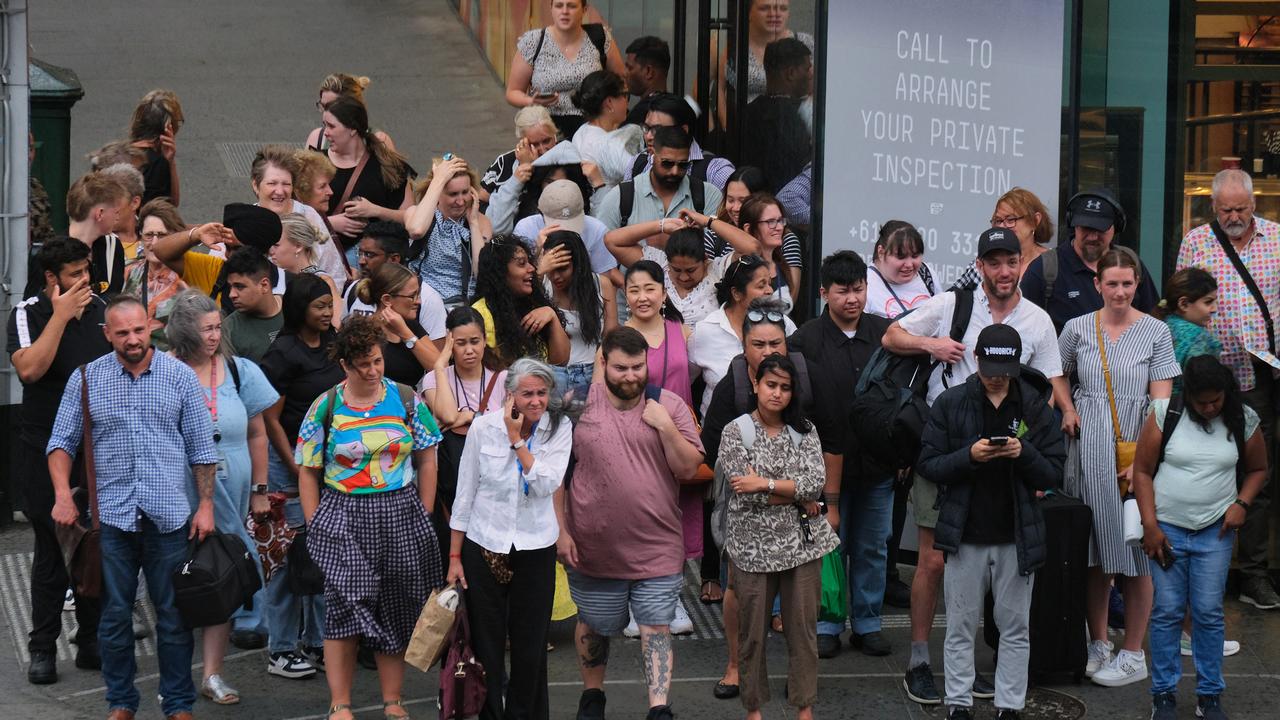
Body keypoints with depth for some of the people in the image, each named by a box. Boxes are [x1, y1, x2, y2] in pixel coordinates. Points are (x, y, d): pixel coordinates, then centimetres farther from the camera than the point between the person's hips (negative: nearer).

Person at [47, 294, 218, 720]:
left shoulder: (181, 377, 3)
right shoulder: (86, 379, 3)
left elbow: (202, 447, 6)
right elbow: (62, 441, 7)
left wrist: (206, 505, 1)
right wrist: (63, 494, -7)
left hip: (170, 516, 0)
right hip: (112, 515, 1)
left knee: (174, 615, 5)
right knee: (114, 614, 6)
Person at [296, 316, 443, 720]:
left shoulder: (406, 401, 3)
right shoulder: (325, 409, -1)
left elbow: (426, 461, 8)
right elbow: (308, 473, 3)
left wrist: (424, 516, 4)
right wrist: (316, 527, -1)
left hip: (401, 518, 2)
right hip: (342, 518, -2)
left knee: (395, 611, 7)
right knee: (344, 608, -8)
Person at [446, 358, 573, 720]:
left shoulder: (560, 428, -5)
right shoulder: (484, 426, -6)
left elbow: (546, 484, -18)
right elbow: (465, 494, 0)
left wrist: (517, 440, -18)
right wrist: (454, 556, 1)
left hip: (535, 550, 0)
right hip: (484, 547, 0)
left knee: (530, 646, 5)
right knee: (485, 645, 5)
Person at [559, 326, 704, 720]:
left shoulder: (670, 406, 0)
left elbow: (689, 468, -2)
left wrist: (665, 426, -16)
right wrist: (560, 530, -4)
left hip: (657, 547, 0)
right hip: (593, 546, 0)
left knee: (656, 628, -2)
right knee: (593, 627, 15)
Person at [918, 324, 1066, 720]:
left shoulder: (1036, 406, 2)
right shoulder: (950, 403, -1)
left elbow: (1053, 473, 1)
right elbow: (928, 465, -3)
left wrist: (1024, 453, -18)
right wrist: (969, 456, -19)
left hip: (1018, 536, 1)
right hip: (965, 535, -1)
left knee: (1015, 629, 7)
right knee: (961, 628, 7)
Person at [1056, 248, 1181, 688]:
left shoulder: (1155, 332, -1)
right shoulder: (1078, 329, 5)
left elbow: (1160, 402, -4)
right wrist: (1067, 408, 2)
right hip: (1089, 453, 2)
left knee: (1136, 554, 1)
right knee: (1093, 552, 7)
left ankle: (1133, 654, 9)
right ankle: (1098, 643, 20)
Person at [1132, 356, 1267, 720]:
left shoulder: (1243, 420, -1)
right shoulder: (1165, 414, -7)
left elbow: (1257, 470, 14)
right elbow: (1143, 470, -3)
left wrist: (1242, 503, -4)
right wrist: (1150, 525, -7)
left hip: (1215, 531, 1)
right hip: (1167, 529, -1)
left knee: (1209, 613, 1)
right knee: (1166, 612, 2)